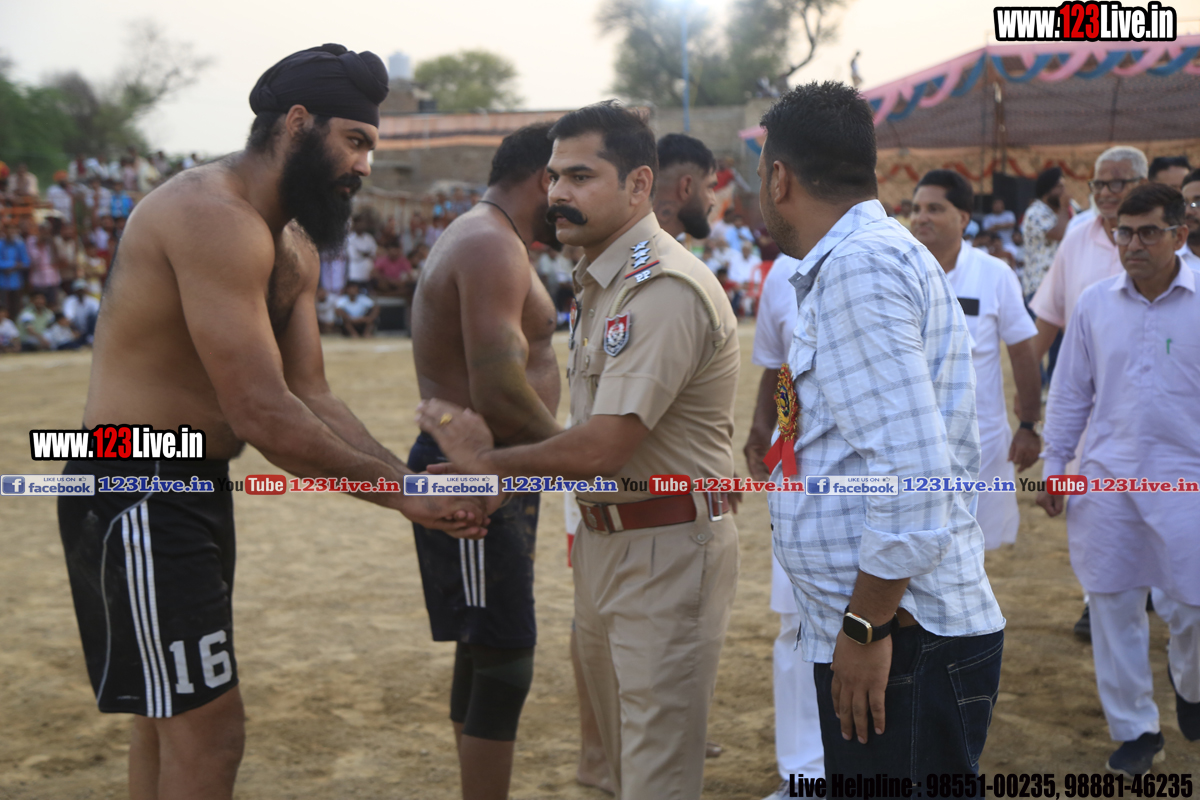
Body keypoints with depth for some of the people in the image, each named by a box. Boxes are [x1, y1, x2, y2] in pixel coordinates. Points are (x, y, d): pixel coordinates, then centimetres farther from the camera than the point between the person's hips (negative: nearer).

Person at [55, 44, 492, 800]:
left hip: (198, 486, 10)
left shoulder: (294, 248, 11)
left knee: (167, 719, 21)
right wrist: (400, 490, -18)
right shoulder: (215, 217, -23)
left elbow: (312, 395, 7)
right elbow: (263, 414, -27)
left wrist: (411, 481, -6)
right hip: (139, 491, -10)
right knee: (211, 729, -6)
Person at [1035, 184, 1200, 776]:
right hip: (1106, 479, 2)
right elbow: (1071, 392, 9)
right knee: (1113, 607, 6)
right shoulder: (1094, 304, 2)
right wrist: (1054, 466, 7)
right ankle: (1134, 730, 22)